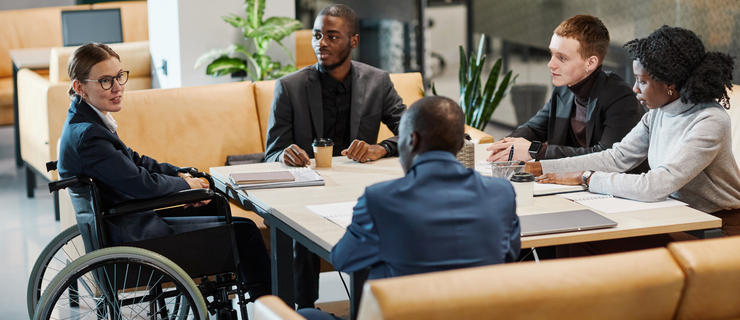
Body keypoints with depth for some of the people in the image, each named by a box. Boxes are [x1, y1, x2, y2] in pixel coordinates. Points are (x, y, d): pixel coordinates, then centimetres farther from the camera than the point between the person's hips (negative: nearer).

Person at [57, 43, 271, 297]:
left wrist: (179, 174, 4)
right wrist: (186, 184, -7)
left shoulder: (83, 120, 5)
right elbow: (141, 185, -24)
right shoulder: (88, 135, -26)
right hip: (130, 236, -10)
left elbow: (132, 160, 15)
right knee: (244, 232, -3)